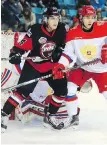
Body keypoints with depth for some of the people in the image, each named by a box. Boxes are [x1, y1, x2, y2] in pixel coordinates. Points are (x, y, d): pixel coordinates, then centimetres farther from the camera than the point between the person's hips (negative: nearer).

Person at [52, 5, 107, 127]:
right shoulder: (73, 33, -12)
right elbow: (68, 52, -10)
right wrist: (60, 66, -25)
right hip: (82, 67, 2)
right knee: (70, 88, -11)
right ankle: (73, 117, 5)